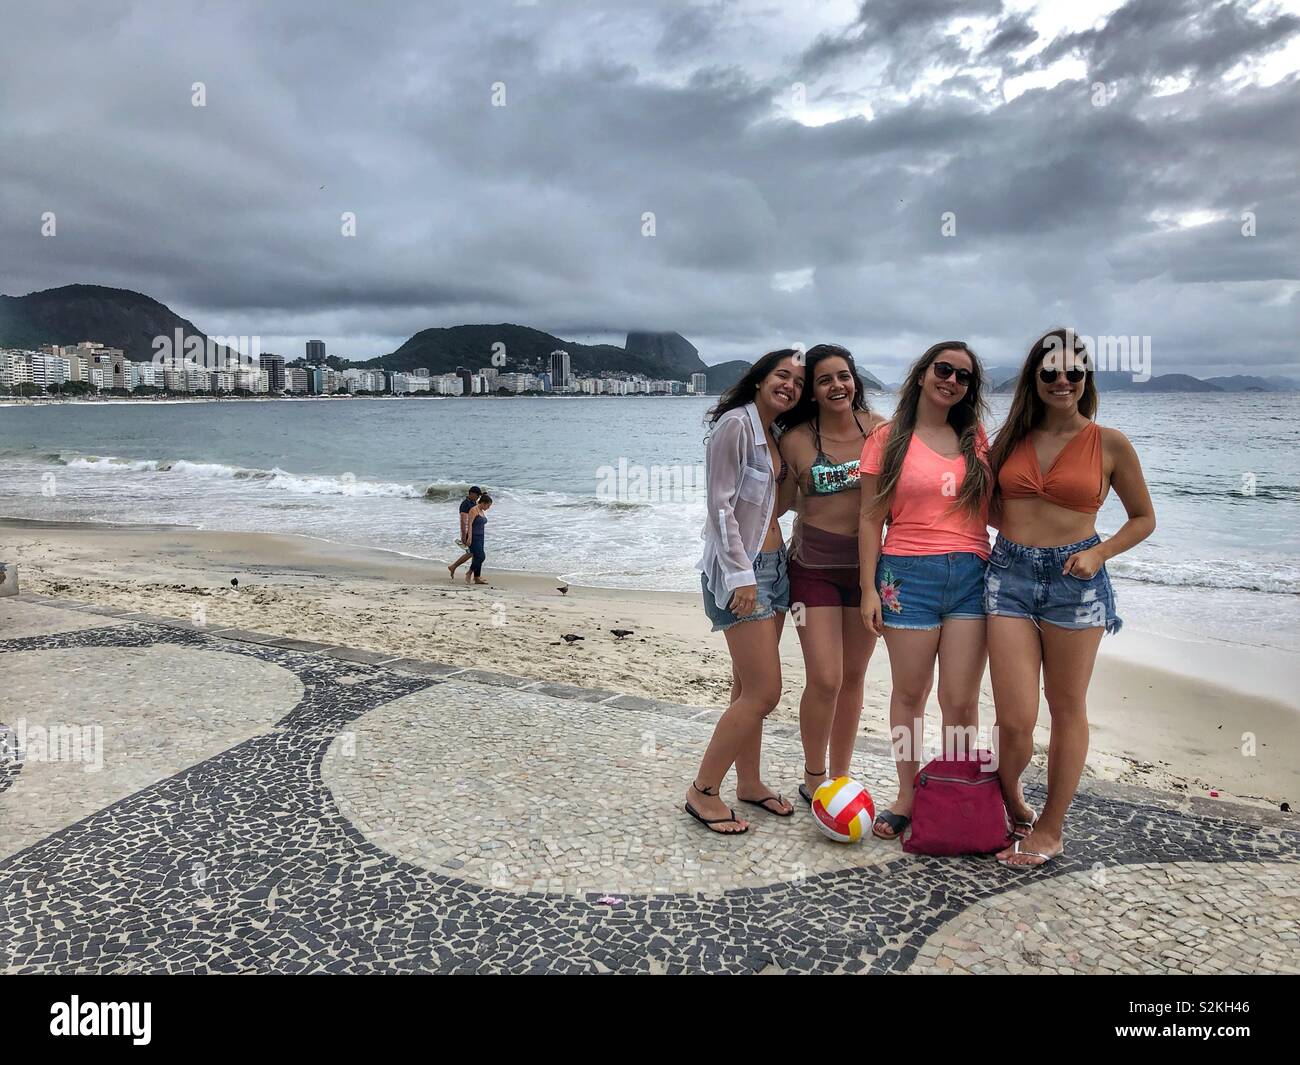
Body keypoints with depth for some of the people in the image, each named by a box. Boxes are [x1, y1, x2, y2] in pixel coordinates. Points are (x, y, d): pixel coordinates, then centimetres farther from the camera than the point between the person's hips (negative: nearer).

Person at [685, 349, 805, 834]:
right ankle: (702, 790, 4)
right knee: (764, 692, -9)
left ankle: (749, 783, 24)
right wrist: (742, 575, -20)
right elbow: (721, 506, -17)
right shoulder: (735, 425, -12)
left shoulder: (775, 435, 15)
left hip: (771, 564, 8)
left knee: (749, 687, 14)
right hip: (739, 570, -8)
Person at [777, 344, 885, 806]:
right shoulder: (796, 440, -9)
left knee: (853, 677, 11)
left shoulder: (877, 427, -1)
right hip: (815, 567, -3)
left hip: (867, 564, 3)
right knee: (825, 679, -9)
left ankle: (839, 777, 27)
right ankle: (813, 780, 14)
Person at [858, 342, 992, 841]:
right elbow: (870, 519, 1)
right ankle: (907, 796, 23)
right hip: (909, 574, -2)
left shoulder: (975, 439, 12)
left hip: (971, 575, 2)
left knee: (961, 701, 1)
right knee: (909, 693, 8)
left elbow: (992, 509, 18)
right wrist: (869, 589, -4)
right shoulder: (887, 439, 3)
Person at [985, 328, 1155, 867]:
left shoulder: (1109, 444, 0)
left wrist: (1098, 553, -8)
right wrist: (1021, 533, 1)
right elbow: (991, 503, 21)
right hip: (1009, 574, 2)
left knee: (1067, 710, 9)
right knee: (1015, 719, -2)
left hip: (1074, 581, -1)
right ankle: (1010, 803, 26)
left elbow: (1143, 518, 8)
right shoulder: (1012, 438, 7)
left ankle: (1051, 828, 23)